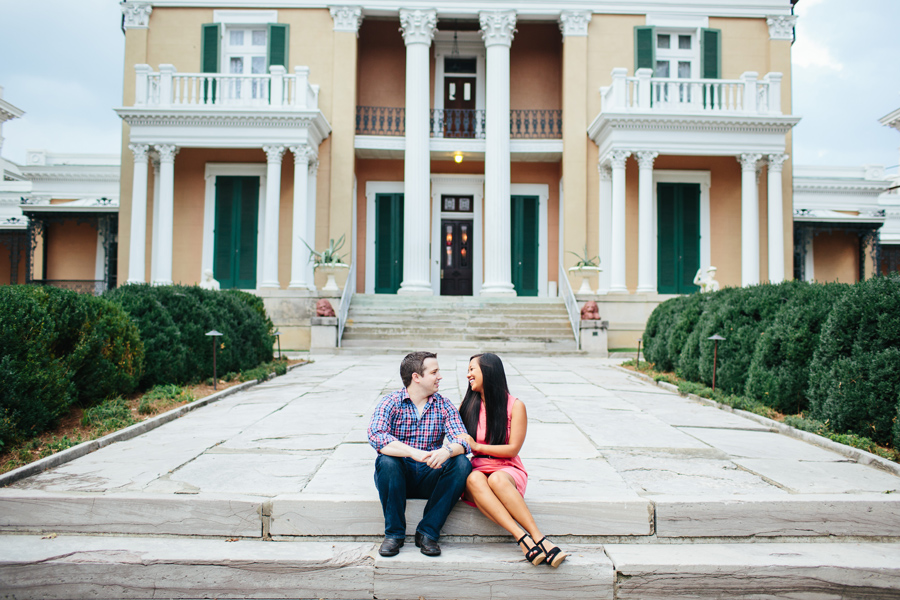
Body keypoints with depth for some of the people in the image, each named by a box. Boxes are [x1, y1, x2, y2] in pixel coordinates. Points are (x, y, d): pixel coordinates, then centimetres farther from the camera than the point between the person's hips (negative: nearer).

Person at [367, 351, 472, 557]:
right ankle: (394, 533, -16)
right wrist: (413, 453, -39)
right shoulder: (390, 403, -5)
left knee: (462, 463, -24)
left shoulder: (444, 406, 3)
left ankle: (427, 532, -17)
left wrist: (446, 451, -36)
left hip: (429, 478, 2)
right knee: (386, 461, -33)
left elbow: (463, 440, -11)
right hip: (398, 478, -2)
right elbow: (376, 436, -24)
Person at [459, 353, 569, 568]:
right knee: (474, 480, -36)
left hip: (507, 470, -2)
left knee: (497, 479, -39)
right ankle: (523, 538, -45)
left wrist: (476, 446, -9)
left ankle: (539, 538, -40)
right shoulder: (468, 405, 12)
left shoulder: (515, 405, 1)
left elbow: (513, 449, -4)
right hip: (475, 468, 2)